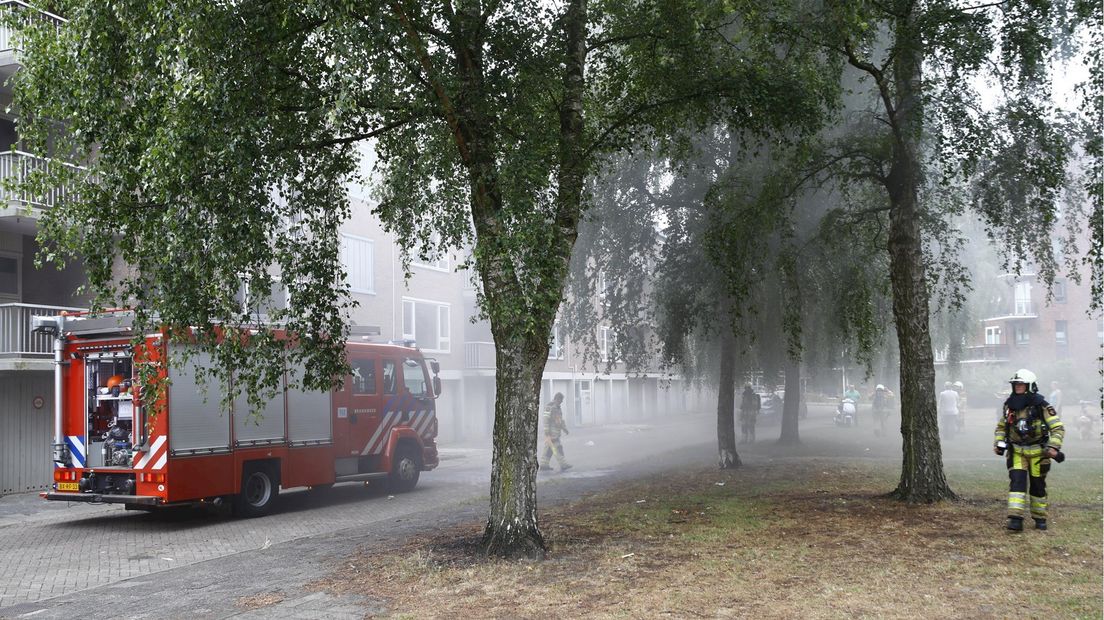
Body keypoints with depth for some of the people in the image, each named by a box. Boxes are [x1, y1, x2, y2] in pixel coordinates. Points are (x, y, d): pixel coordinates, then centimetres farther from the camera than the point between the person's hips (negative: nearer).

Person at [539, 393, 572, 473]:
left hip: (556, 432, 10)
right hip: (551, 432, -10)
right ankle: (563, 465, -12)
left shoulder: (558, 408, 16)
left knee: (549, 448, 11)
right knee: (557, 448, -10)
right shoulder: (549, 407, -15)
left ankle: (544, 465, 15)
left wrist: (565, 429, 15)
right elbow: (545, 420, -19)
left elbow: (561, 419, 23)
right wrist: (547, 432, -22)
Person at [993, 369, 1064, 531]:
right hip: (1016, 450, 2)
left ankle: (1040, 518, 25)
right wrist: (998, 442, 1)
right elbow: (1001, 426, 15)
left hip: (1037, 451, -2)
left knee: (1038, 485, 9)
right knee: (1017, 481, -13)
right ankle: (1015, 519, -19)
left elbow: (1058, 428, -12)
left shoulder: (1041, 406, -12)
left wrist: (1053, 447, -24)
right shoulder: (1010, 405, 2)